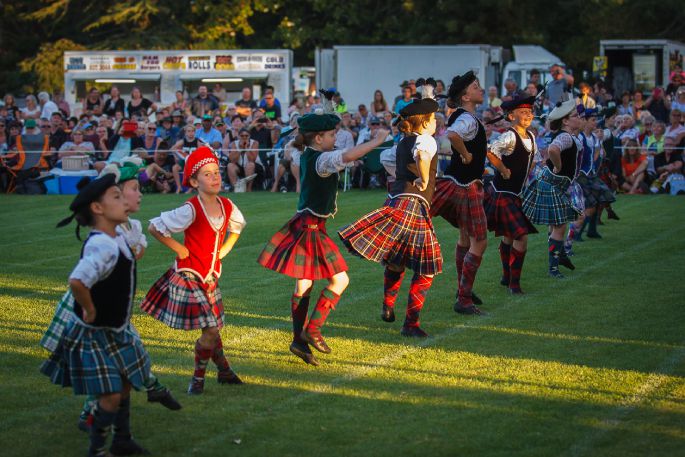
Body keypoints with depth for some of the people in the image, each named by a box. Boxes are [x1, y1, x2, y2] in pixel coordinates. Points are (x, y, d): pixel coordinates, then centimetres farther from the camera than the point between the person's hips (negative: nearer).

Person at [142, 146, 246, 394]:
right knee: (210, 331, -8)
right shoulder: (191, 210, -20)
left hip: (210, 276, 6)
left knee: (213, 327, 14)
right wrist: (178, 248, -12)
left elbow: (237, 227, 24)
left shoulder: (227, 206, -1)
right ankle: (198, 378, 10)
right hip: (189, 276, -6)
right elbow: (154, 227, -17)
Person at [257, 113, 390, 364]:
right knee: (339, 279, -2)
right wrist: (377, 141, -28)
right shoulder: (322, 160, -20)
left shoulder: (306, 156, 8)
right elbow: (347, 156, -38)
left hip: (304, 224, 10)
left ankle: (299, 340, 14)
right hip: (312, 228, -10)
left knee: (303, 285, 11)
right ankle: (312, 329, -4)